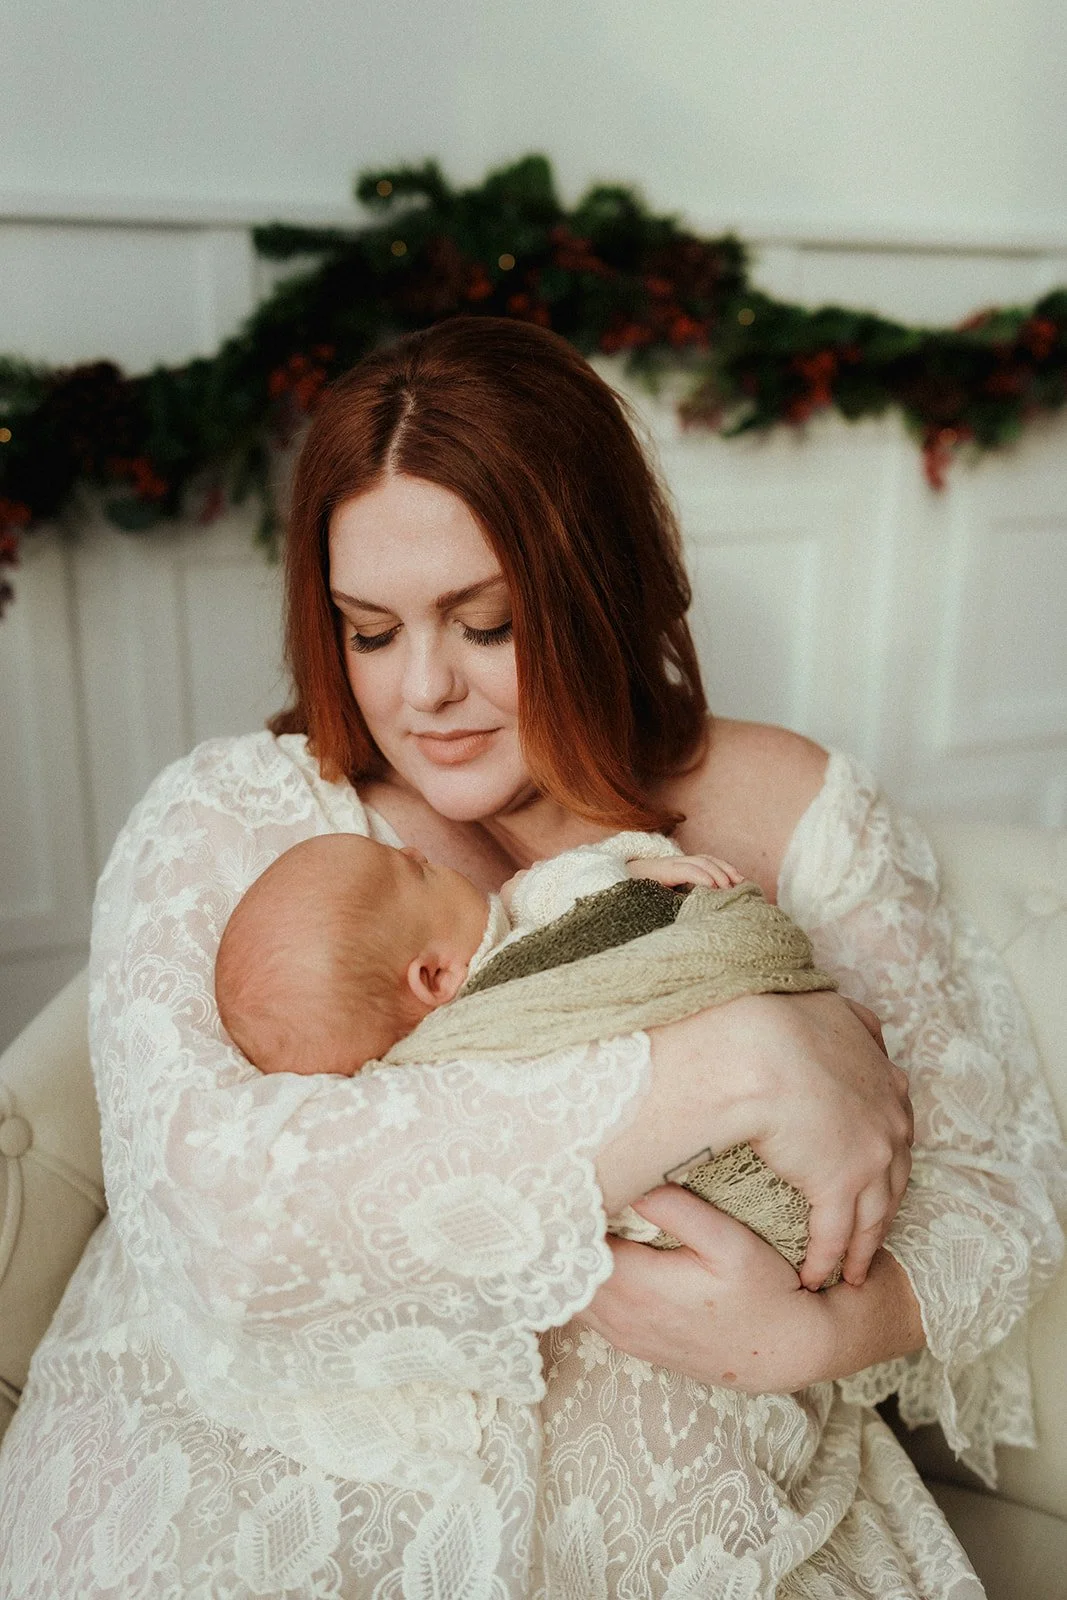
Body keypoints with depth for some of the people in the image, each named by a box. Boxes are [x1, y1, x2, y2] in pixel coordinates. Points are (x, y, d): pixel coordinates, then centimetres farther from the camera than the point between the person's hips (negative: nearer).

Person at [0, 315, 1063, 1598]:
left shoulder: (780, 813, -2)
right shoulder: (227, 822, -8)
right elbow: (215, 1199, -25)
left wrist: (817, 1334, -21)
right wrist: (732, 1068, -26)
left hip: (670, 1489, 2)